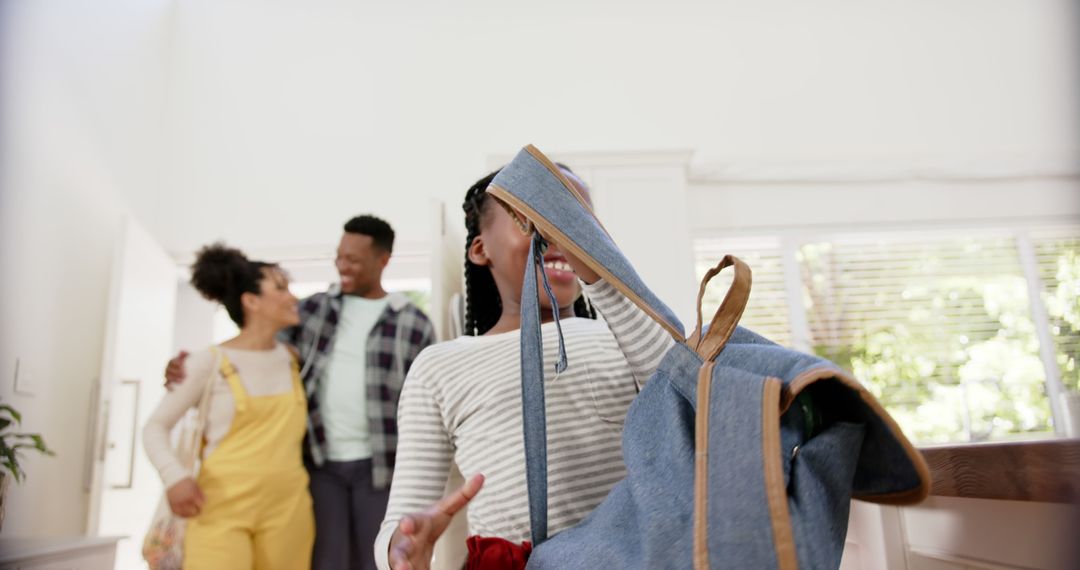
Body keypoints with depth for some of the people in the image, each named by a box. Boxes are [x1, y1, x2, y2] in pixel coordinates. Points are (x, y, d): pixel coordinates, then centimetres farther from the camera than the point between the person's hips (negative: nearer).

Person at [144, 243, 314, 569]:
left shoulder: (292, 360, 10)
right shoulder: (211, 363, -4)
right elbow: (155, 428, 0)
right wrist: (174, 476, -15)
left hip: (287, 506, 4)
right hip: (222, 507, -4)